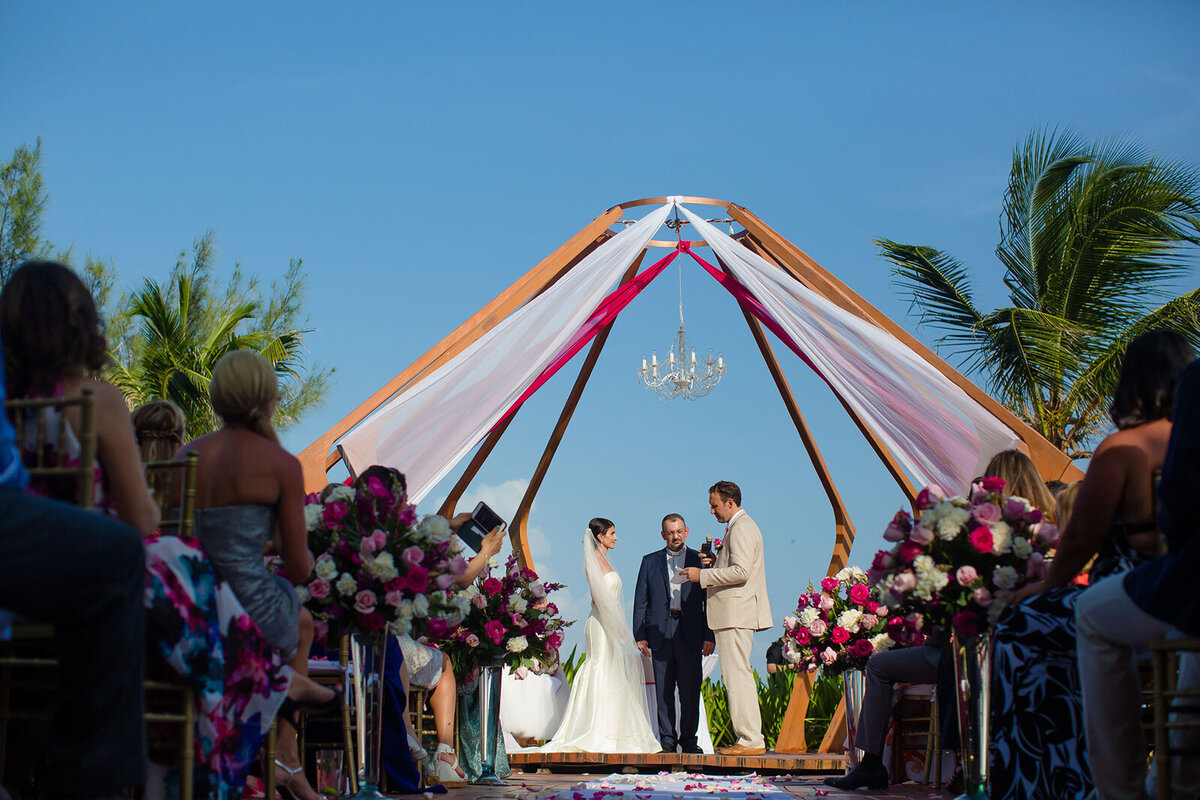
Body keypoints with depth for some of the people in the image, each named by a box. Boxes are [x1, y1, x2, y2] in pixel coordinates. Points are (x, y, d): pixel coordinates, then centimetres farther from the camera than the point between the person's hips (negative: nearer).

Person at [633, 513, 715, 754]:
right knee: (663, 689, 3)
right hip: (660, 632, 1)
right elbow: (640, 600, 10)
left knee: (690, 689, -2)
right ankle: (667, 738, 10)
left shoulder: (700, 560, 9)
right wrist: (640, 635, 2)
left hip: (690, 634, -1)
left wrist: (709, 635, -2)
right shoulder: (650, 561, 12)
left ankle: (689, 738, 7)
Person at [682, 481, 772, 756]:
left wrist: (702, 575, -16)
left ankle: (751, 741, -10)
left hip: (736, 613, -11)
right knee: (738, 676, 11)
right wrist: (714, 564, 11)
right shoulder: (740, 526, 21)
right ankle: (749, 738, 13)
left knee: (738, 676, -10)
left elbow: (740, 571, -22)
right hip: (734, 615, 11)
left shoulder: (741, 528, -12)